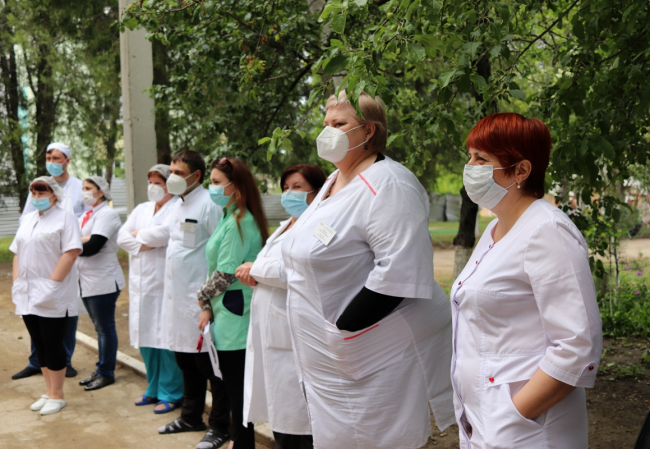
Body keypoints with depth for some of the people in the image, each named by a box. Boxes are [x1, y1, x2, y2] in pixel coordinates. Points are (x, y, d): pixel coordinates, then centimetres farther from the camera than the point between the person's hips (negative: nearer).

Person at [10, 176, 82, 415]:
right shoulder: (28, 219, 17)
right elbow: (18, 253, 19)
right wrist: (17, 282, 7)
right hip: (28, 294, 7)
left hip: (52, 296, -7)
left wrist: (53, 283, -19)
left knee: (53, 343, -2)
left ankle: (57, 395, 7)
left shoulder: (65, 218, -5)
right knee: (39, 344, 10)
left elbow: (71, 252, -15)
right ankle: (49, 391, 20)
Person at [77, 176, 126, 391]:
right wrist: (85, 239, -9)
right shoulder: (87, 215, 16)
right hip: (87, 280, 8)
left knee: (105, 327, 0)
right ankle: (101, 370, 22)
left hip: (103, 281, -8)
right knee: (100, 327, 14)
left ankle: (106, 373, 8)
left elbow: (92, 247, -20)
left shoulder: (107, 214, -12)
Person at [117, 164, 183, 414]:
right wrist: (146, 243, -7)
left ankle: (170, 393, 6)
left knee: (165, 339, -6)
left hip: (165, 284, -7)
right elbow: (122, 237, 10)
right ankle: (154, 389, 25)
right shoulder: (141, 209, 19)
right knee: (145, 338, 11)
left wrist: (138, 235, -3)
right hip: (141, 283, 7)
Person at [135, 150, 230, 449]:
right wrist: (141, 235, 47)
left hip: (200, 297, -9)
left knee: (209, 364, 0)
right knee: (185, 360, 18)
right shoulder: (178, 206, 14)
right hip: (177, 295, 9)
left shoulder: (209, 205, -14)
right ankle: (191, 416, 33)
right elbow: (164, 234, 31)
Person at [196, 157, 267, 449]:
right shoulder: (230, 218, 14)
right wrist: (209, 307, 7)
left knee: (237, 387, 0)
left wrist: (203, 297, -1)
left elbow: (225, 274, -18)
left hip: (234, 319, -10)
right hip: (227, 315, 10)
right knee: (235, 387, 17)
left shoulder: (239, 222, -16)